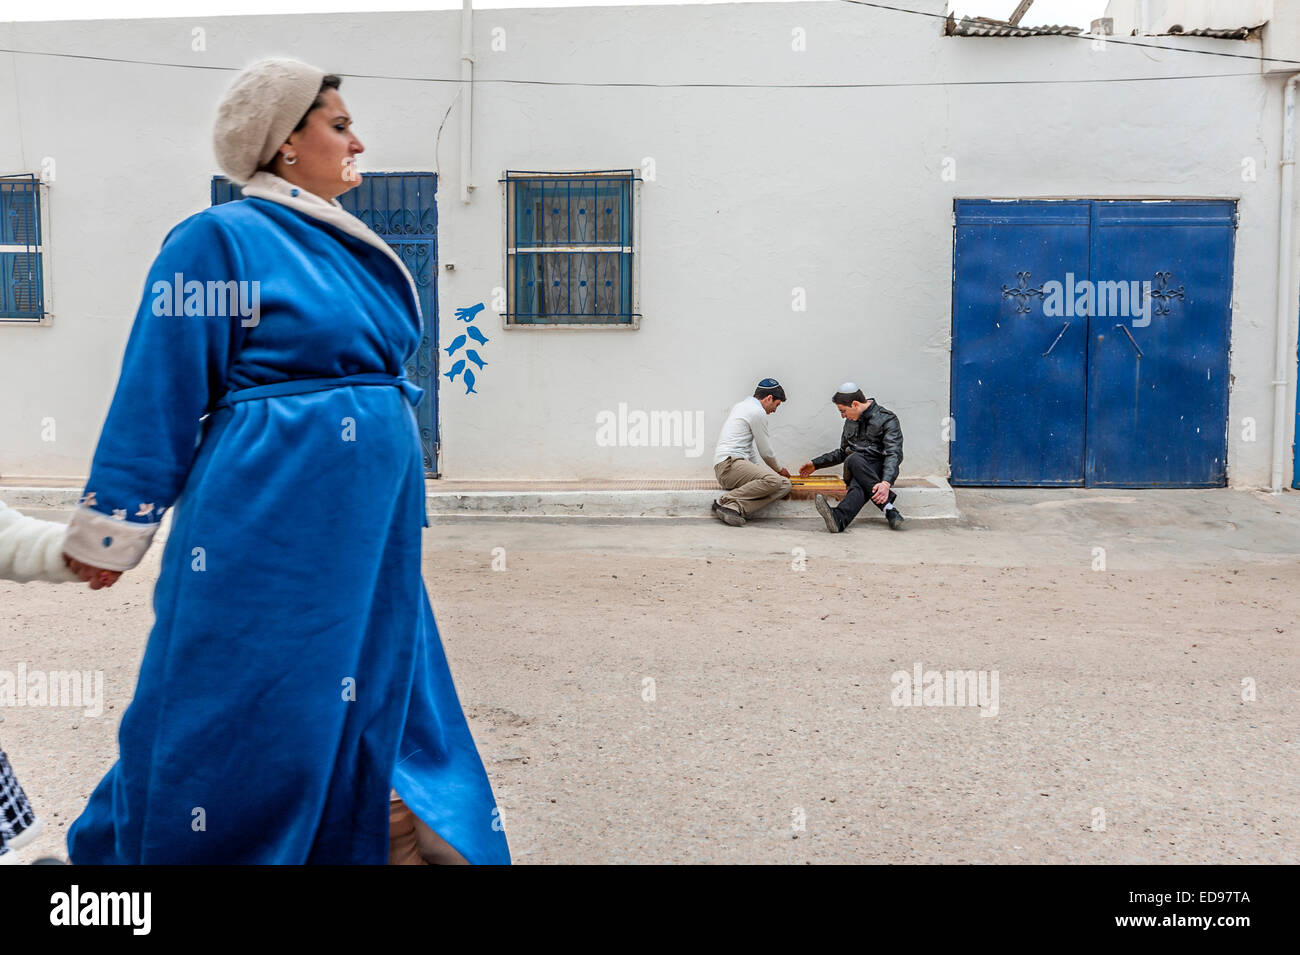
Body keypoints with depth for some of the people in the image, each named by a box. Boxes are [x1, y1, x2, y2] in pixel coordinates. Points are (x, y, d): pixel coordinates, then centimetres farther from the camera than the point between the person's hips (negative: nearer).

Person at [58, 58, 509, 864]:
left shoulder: (348, 245, 14)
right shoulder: (221, 239, -8)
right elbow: (160, 395, -10)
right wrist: (112, 527, -8)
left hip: (371, 522, 8)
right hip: (270, 520, -8)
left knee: (369, 700, 15)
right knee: (244, 714, 2)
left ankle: (357, 837, 32)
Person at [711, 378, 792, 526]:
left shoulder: (743, 406, 25)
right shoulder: (757, 411, -6)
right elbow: (765, 452, 1)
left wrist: (769, 471, 29)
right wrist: (779, 469, 19)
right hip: (729, 464, -10)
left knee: (785, 485, -7)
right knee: (774, 481, -32)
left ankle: (736, 507, -22)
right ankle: (726, 501, -22)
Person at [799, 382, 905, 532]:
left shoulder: (887, 419, -5)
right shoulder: (850, 421, 18)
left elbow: (894, 454, -18)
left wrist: (886, 483, -35)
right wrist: (815, 464, 26)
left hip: (878, 469, -5)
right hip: (855, 469, 5)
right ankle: (888, 508, -52)